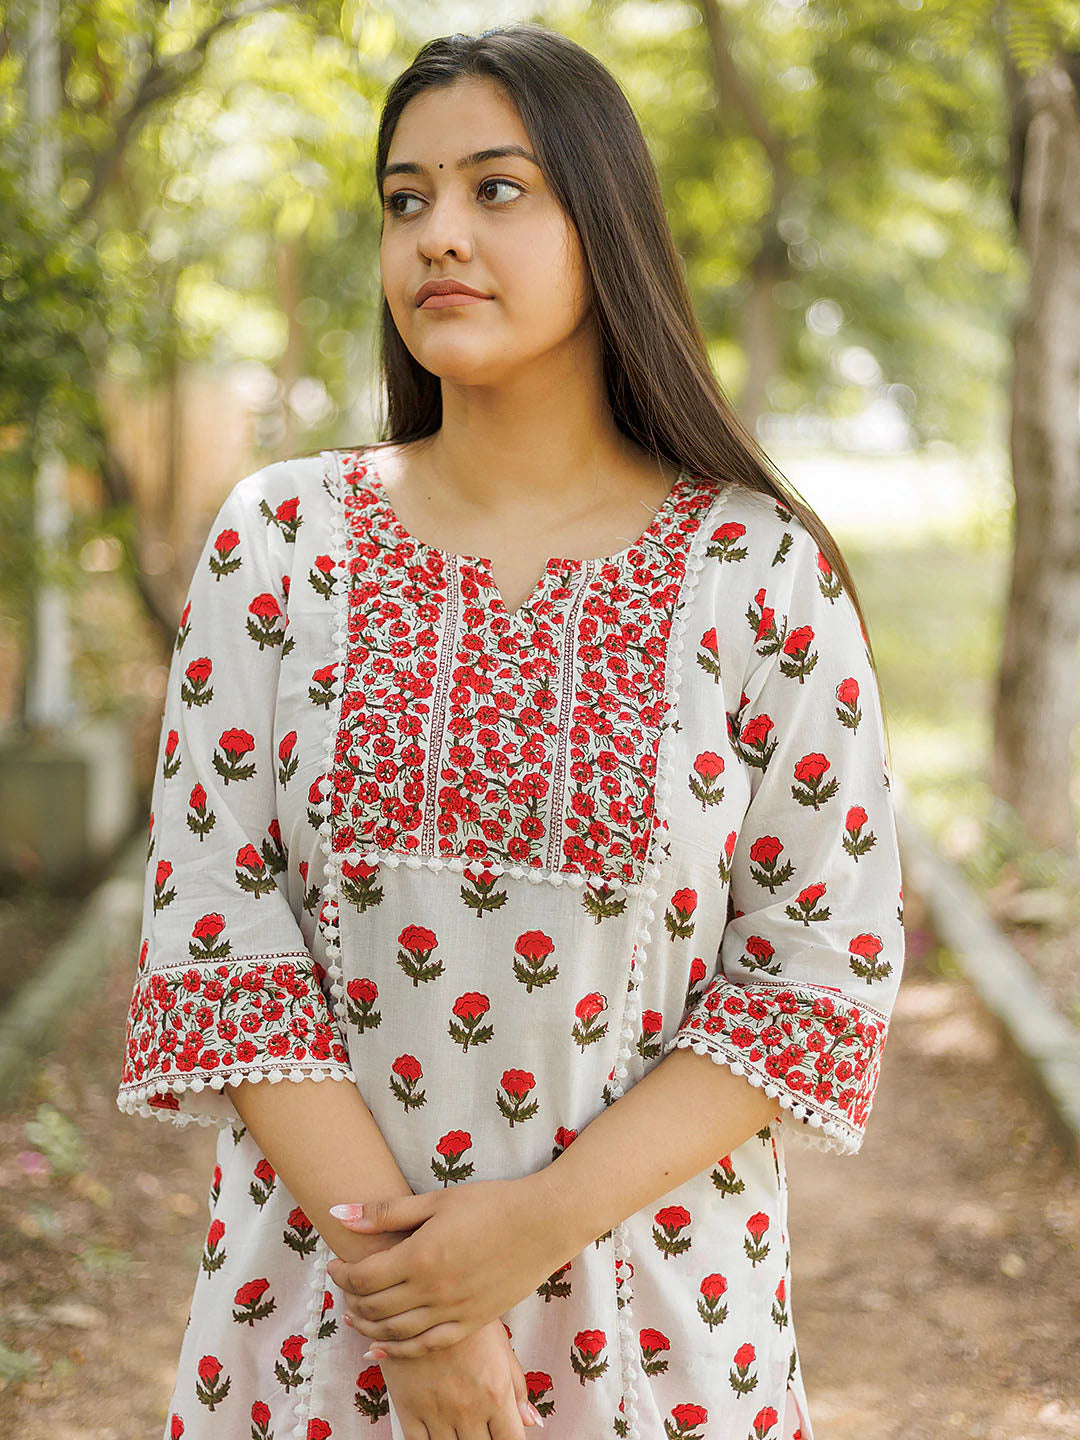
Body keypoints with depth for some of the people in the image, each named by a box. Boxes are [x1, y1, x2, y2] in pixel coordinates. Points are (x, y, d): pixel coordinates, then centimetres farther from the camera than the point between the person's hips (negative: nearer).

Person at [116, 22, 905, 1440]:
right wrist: (391, 1249, -14)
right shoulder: (279, 540, -3)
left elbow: (828, 969, -7)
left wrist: (543, 1222, -17)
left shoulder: (766, 574, -7)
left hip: (651, 1308, -1)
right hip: (320, 1294, 1)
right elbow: (211, 932, -6)